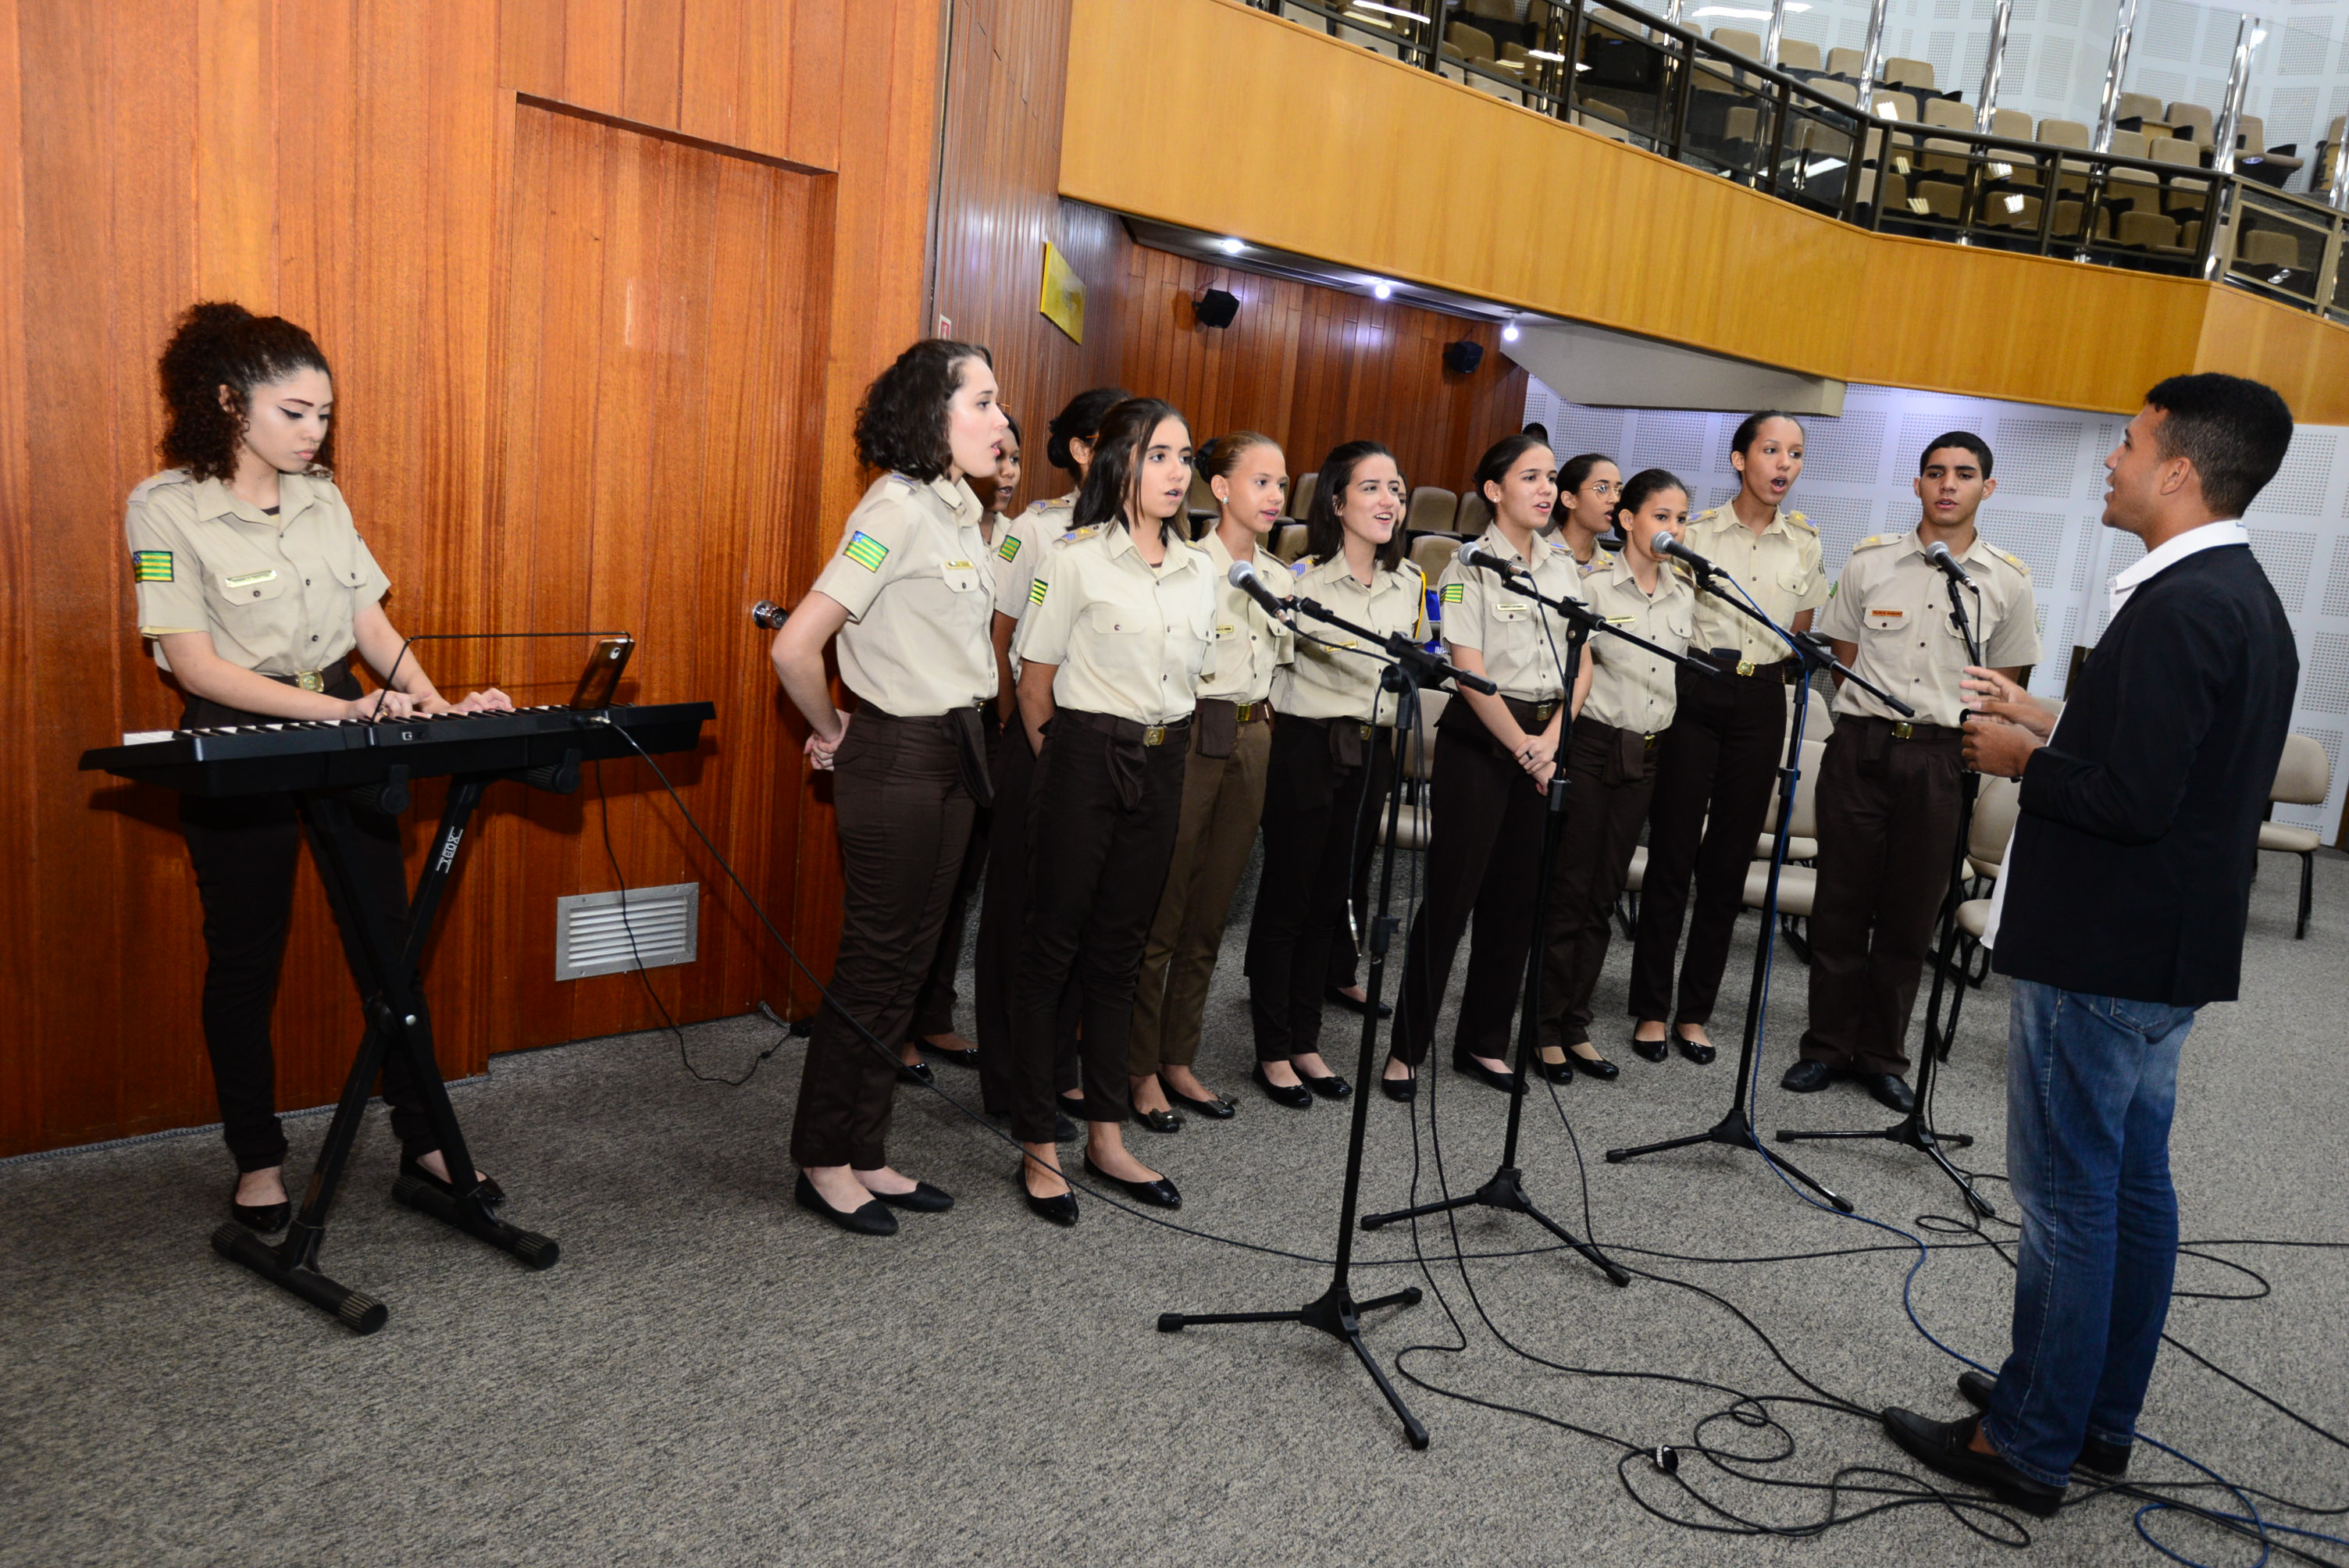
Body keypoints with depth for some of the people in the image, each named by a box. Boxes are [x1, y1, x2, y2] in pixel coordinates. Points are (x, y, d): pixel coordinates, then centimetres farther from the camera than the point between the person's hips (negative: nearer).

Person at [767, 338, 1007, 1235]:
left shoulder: (960, 509, 10)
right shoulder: (896, 511, -16)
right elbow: (795, 648, -21)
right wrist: (832, 732, -8)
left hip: (952, 757, 8)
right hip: (897, 762, -8)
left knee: (907, 961, 13)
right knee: (874, 966, 1)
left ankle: (866, 1156, 24)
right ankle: (823, 1165, 17)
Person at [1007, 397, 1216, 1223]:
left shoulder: (1197, 569, 9)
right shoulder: (1076, 558, -8)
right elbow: (1034, 681, -4)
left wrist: (1163, 749, 15)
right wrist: (1064, 761, 4)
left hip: (1162, 768, 6)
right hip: (1085, 761, -5)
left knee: (1118, 950, 13)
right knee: (1054, 946, 2)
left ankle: (1107, 1138, 23)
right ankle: (1039, 1147, 12)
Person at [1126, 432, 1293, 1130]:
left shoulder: (1279, 579, 12)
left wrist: (1258, 722, 12)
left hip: (1251, 745, 7)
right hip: (1189, 742, -7)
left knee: (1210, 915, 12)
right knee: (1160, 914, 0)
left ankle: (1179, 1060, 24)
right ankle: (1140, 1069, 13)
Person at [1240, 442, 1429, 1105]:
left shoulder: (1411, 582, 8)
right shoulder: (1302, 576, -11)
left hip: (1371, 751, 6)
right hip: (1307, 746, -5)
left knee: (1331, 900, 13)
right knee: (1285, 899, 3)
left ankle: (1306, 1044, 25)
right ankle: (1272, 1052, 15)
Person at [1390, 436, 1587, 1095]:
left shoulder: (1562, 565, 11)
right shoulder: (1471, 568, -7)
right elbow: (1471, 674, -13)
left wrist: (1553, 739, -5)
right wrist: (1522, 747, -12)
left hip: (1544, 741, 6)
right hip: (1479, 739, -6)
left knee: (1517, 894, 8)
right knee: (1451, 891, -4)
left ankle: (1484, 1041, 20)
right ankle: (1408, 1045, 6)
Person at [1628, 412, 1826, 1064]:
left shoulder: (1805, 544, 9)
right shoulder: (1697, 534, 0)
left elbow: (1803, 633, 18)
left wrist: (1790, 665, 3)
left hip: (1761, 702, 3)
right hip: (1696, 695, -3)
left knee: (1729, 861, 5)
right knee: (1673, 852, -2)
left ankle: (1694, 1010, 15)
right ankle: (1651, 1009, 8)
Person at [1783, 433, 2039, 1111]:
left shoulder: (2008, 581, 5)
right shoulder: (1869, 560, 4)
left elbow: (2004, 682, 13)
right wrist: (1874, 716, 4)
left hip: (1941, 757, 0)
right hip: (1861, 745, 0)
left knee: (1911, 914, 6)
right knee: (1841, 902, 3)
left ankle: (1882, 1054, 18)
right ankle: (1828, 1046, 15)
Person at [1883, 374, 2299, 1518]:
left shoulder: (2178, 608, -21)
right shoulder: (2243, 597, 12)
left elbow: (2131, 800, -26)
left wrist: (2021, 759, -10)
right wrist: (2051, 725, 12)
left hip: (2101, 953, -10)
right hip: (2169, 949, 10)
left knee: (2068, 1198, 0)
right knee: (2132, 1187, 18)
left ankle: (2027, 1446, 14)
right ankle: (2098, 1418, 32)